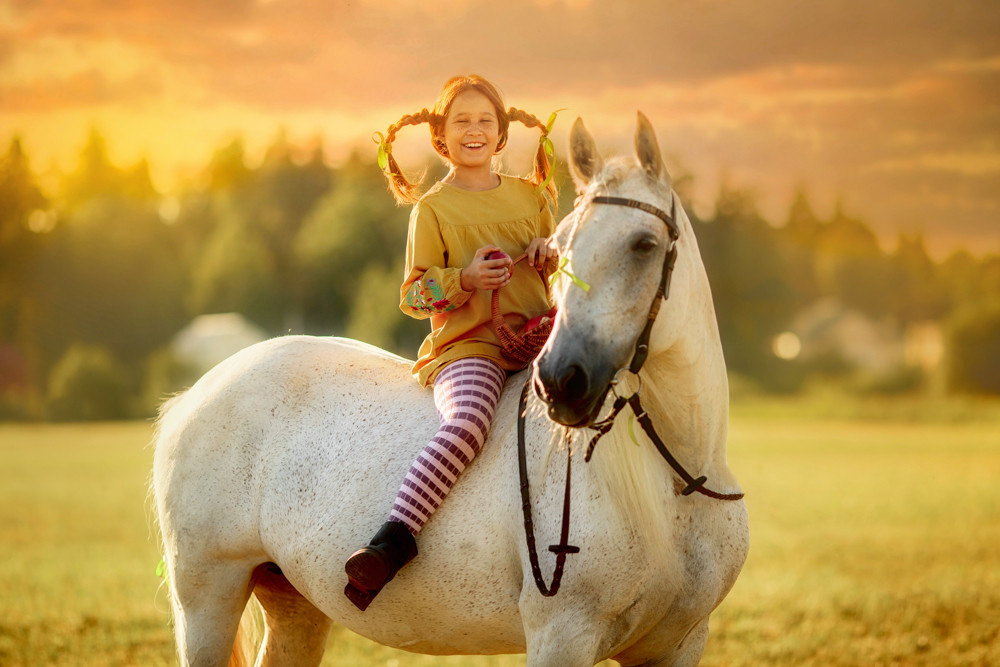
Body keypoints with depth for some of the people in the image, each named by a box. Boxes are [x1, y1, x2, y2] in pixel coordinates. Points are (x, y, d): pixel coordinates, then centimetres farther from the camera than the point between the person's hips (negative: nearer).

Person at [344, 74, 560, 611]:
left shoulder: (530, 195, 18)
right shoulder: (433, 208, 6)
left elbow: (554, 259, 30)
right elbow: (412, 296, 4)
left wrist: (553, 252, 5)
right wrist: (464, 280, -15)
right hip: (466, 346, -5)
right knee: (467, 424, -35)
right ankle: (394, 539, -39)